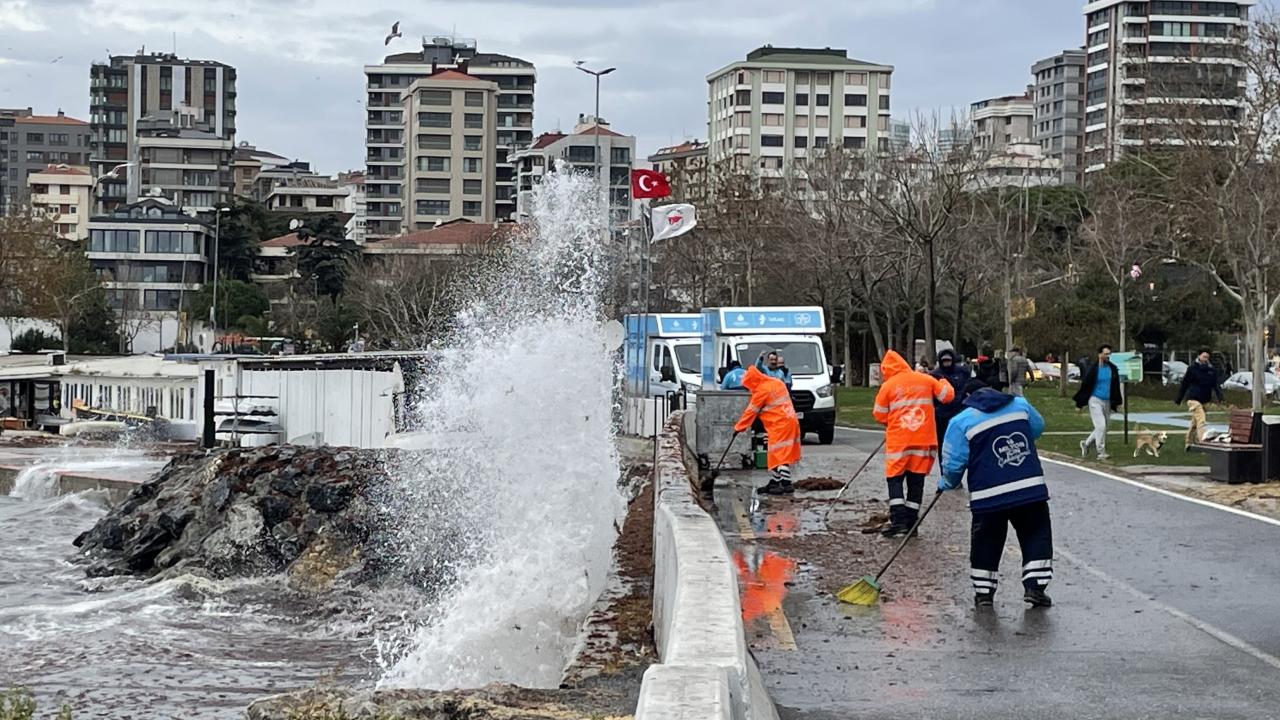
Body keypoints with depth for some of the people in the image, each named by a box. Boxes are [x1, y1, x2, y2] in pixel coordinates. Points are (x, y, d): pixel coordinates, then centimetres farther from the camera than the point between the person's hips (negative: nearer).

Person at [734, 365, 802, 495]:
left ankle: (786, 484, -16)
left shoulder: (762, 391, -11)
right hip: (790, 421, 9)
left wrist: (739, 427, 3)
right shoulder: (776, 383, 14)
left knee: (780, 455, -10)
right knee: (777, 454, 15)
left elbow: (751, 411, -6)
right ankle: (775, 482, 20)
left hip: (780, 425, -9)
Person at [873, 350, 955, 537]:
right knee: (916, 479, 9)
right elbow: (947, 395, 9)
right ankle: (910, 522, 8)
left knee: (895, 478, 3)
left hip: (898, 440, -3)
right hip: (924, 440, 3)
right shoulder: (926, 380, 4)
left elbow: (879, 416, 1)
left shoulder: (888, 386, -3)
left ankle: (898, 519, -12)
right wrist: (944, 383, 30)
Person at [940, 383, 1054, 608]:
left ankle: (983, 592, 16)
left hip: (989, 496, -1)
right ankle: (1035, 586, 6)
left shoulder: (961, 422, -1)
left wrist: (947, 484, 18)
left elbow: (953, 464, -2)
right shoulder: (1020, 405, 9)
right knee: (1036, 535, 13)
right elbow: (1038, 428, 28)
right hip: (1030, 489, 1)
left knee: (986, 542, 12)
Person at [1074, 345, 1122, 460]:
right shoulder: (1093, 369, -9)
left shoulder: (1113, 369, 6)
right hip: (1095, 400, -6)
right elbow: (1084, 385, -4)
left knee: (1102, 428, 10)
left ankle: (1086, 443, 30)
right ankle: (1101, 453, -7)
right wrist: (1079, 404, -3)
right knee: (1101, 426, -13)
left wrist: (1116, 403, 13)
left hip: (1107, 402, 6)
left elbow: (1116, 387, 15)